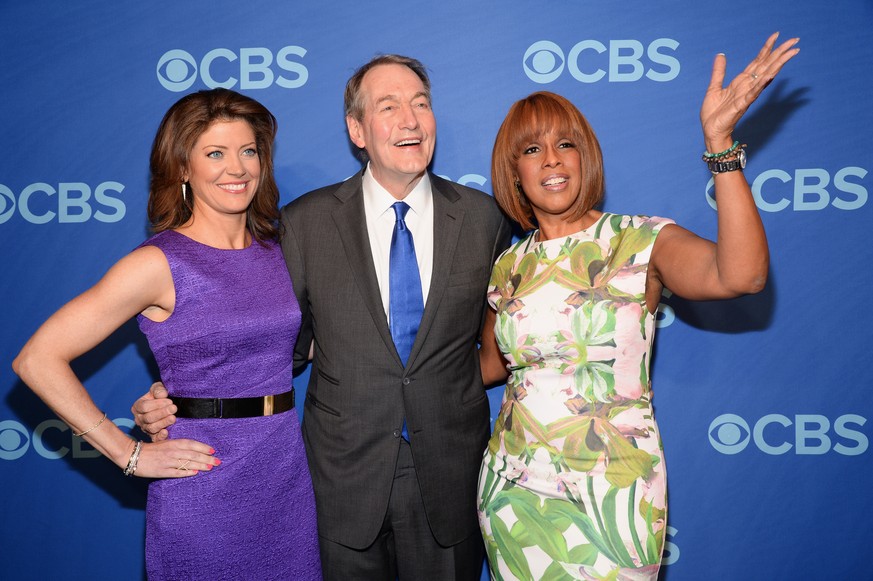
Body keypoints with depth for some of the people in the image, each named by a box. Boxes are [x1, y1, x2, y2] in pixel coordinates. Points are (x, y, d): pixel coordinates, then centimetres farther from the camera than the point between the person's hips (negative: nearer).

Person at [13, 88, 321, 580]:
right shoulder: (160, 264, -13)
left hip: (290, 478, 5)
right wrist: (131, 455, -12)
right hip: (204, 493, -5)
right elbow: (37, 360, -14)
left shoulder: (276, 249, 3)